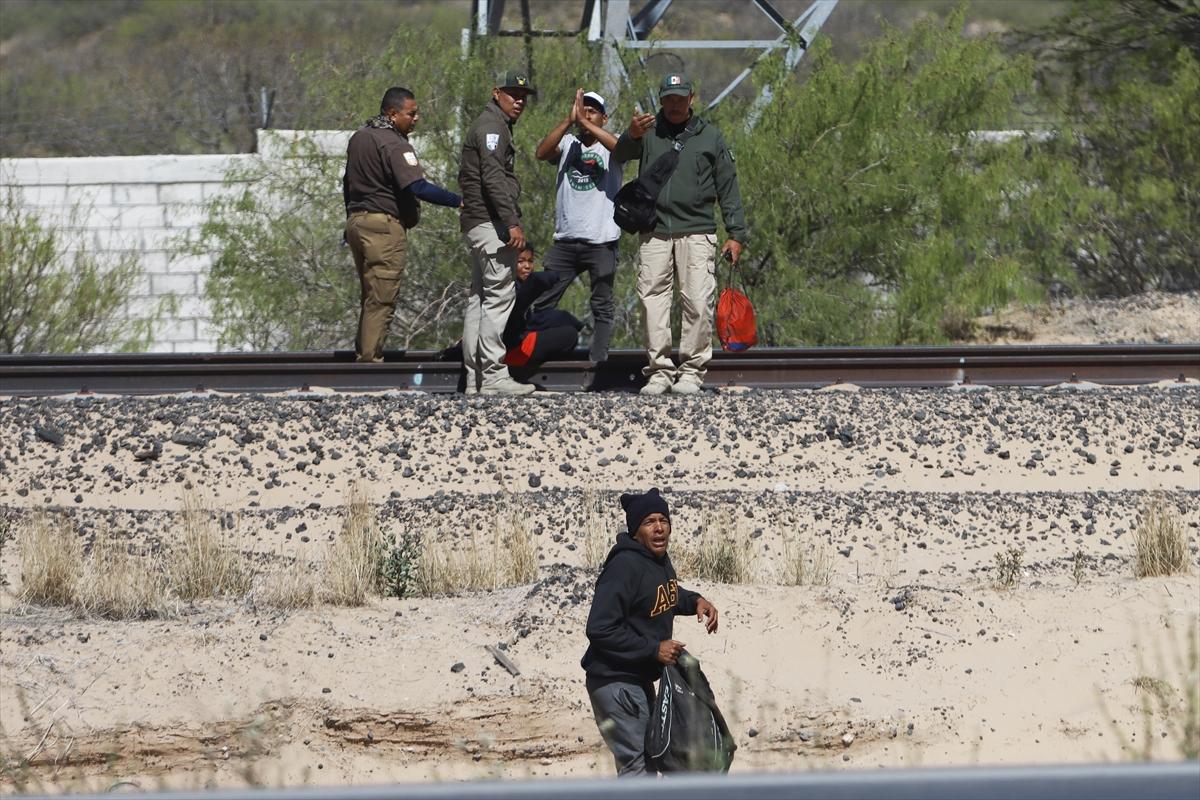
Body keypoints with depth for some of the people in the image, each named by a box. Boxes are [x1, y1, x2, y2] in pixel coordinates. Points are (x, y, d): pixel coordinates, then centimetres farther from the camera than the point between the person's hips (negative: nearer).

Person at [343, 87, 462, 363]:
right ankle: (371, 361, -10)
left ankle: (363, 356, 17)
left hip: (356, 221, 9)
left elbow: (347, 183, 23)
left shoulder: (359, 137, 15)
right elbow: (418, 188, -25)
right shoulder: (395, 144, -15)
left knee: (370, 297, 16)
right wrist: (459, 201, -24)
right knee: (382, 299, -7)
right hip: (384, 225, -9)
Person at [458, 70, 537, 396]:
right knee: (499, 295, -12)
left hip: (477, 223, 11)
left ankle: (475, 377, 12)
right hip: (490, 222, -11)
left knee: (480, 299, 10)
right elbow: (493, 177, -20)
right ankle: (493, 375, -16)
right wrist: (512, 223, -25)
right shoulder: (492, 126, -9)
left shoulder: (494, 125, 24)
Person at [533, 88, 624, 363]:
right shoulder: (567, 144, 9)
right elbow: (542, 152, -10)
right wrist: (569, 120, -18)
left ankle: (598, 365, 2)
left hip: (602, 241, -3)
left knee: (602, 307, 1)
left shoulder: (610, 147, 2)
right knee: (542, 302, 2)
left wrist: (585, 122, -22)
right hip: (565, 240, 3)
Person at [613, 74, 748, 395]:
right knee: (652, 299, -4)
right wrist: (631, 136, -32)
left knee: (698, 302, -9)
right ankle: (659, 370, -1)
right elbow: (619, 155, -9)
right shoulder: (649, 132, 11)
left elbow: (728, 188, 11)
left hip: (697, 232, -1)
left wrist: (736, 234, 3)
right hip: (655, 233, 1)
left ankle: (692, 370, -3)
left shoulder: (709, 137, 11)